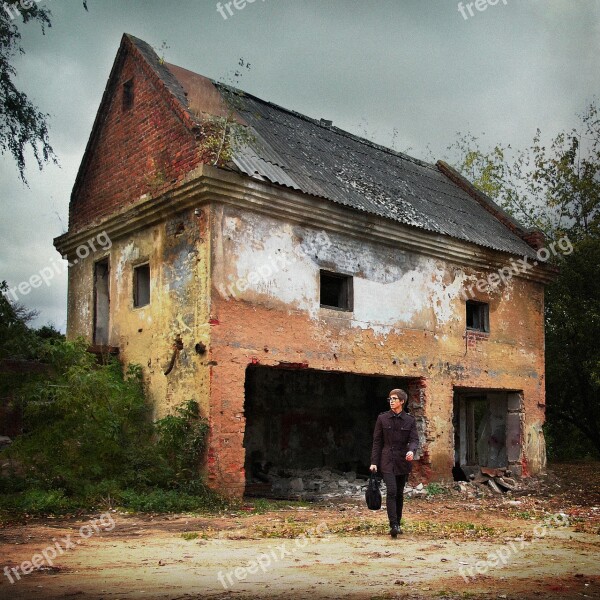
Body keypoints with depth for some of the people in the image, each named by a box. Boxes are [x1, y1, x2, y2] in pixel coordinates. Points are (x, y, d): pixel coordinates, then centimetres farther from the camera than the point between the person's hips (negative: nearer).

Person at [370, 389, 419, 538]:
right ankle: (393, 525, -18)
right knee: (391, 491, -16)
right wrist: (374, 462, -1)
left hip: (403, 461, 2)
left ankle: (397, 524, 22)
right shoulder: (382, 418, 2)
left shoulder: (410, 420, 5)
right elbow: (377, 441, 4)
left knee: (399, 493, 9)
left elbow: (414, 439, -4)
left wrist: (411, 450, -27)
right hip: (387, 460, -2)